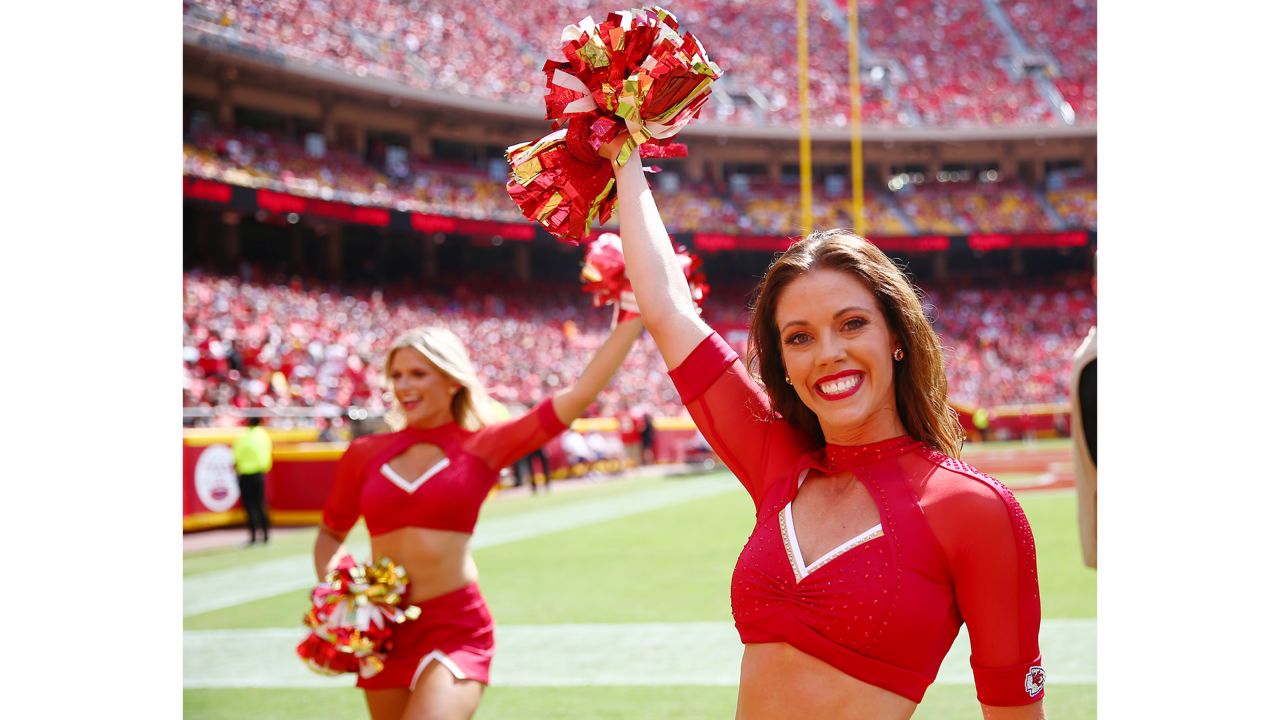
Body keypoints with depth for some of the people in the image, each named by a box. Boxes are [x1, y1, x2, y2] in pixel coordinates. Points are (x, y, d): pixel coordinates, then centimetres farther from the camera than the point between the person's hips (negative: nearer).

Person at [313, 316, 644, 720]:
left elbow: (580, 394, -7)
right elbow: (330, 533, 20)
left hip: (457, 628, -4)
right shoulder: (365, 455, 5)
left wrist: (635, 316, -9)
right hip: (382, 630, 4)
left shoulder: (483, 447, -2)